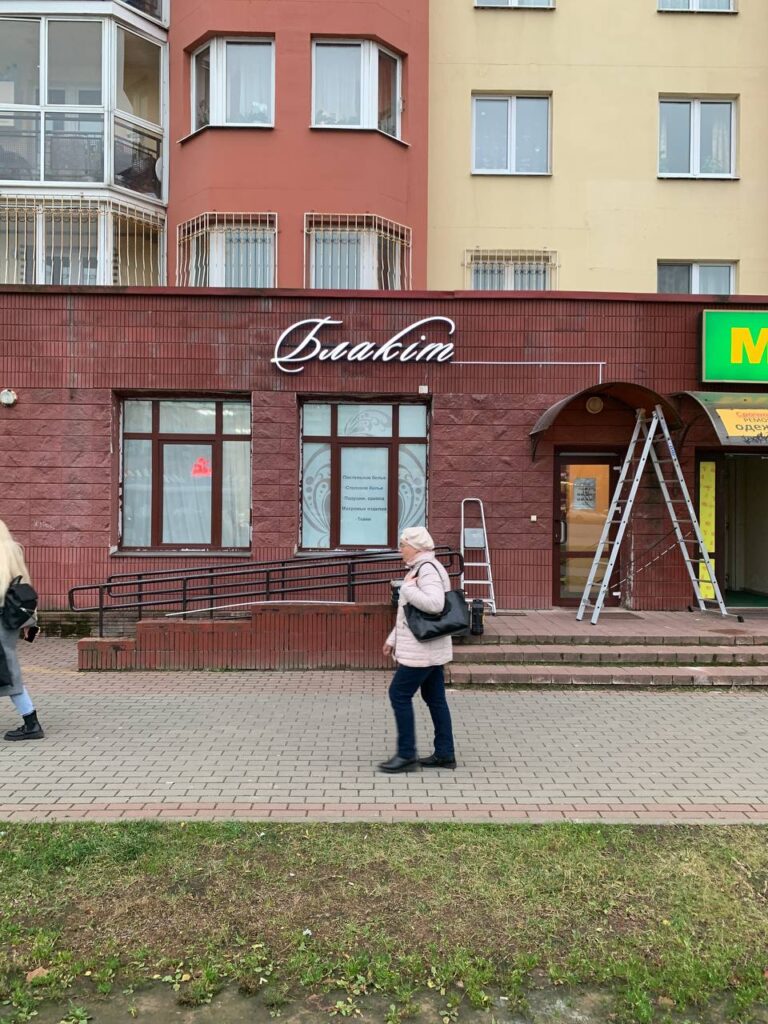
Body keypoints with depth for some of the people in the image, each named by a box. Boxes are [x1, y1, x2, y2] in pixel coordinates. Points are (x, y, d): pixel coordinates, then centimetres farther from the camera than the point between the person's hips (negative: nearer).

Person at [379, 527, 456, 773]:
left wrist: (407, 588, -22)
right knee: (435, 698, 12)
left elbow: (434, 604, -34)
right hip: (428, 648, 10)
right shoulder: (420, 568, 15)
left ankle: (406, 755, 3)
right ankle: (445, 754, 18)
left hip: (423, 649, -10)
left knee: (399, 693, -4)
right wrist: (393, 639, 20)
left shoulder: (428, 569, -17)